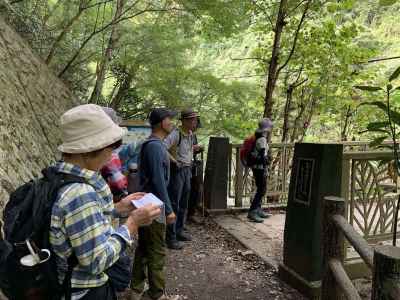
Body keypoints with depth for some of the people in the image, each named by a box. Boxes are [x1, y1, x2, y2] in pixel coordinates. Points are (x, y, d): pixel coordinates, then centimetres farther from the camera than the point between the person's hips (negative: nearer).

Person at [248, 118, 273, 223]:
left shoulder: (257, 137, 12)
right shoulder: (262, 139, -17)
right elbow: (262, 155, -21)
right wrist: (265, 169, -20)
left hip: (255, 167, 10)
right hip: (260, 167, -10)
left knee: (261, 189, 17)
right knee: (261, 190, -6)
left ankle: (258, 210, 26)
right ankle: (252, 212, -4)